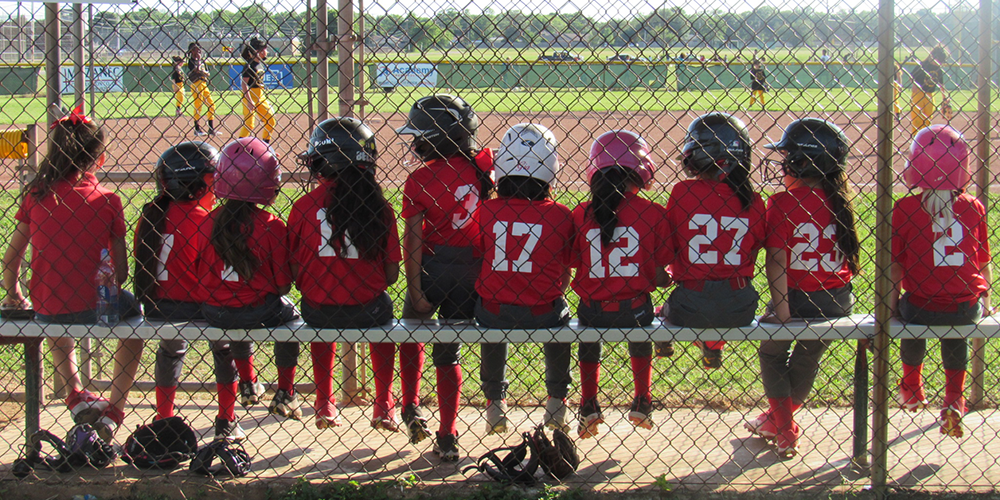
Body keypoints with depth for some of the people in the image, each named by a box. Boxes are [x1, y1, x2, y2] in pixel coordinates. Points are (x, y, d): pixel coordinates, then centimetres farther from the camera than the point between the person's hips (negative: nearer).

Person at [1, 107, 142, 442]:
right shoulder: (107, 201, -7)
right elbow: (121, 270, -6)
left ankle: (75, 393, 25)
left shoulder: (36, 195, -1)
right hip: (93, 307, -3)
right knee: (133, 310, 30)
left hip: (45, 310, 3)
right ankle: (114, 411, 24)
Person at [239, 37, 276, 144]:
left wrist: (265, 98, 19)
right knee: (249, 124, -12)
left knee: (270, 121, 10)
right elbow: (244, 84, -19)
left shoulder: (261, 64, 10)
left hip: (261, 96, 9)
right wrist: (249, 101, -24)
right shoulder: (250, 65, -15)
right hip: (250, 95, -9)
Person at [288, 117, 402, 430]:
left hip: (317, 311, 0)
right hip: (367, 310, 0)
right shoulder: (379, 207, -7)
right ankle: (384, 408, 34)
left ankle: (324, 406, 39)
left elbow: (293, 272, -3)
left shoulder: (303, 207, -8)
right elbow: (392, 274, -2)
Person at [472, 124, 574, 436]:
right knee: (559, 314, 34)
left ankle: (495, 404, 39)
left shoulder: (485, 210, -10)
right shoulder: (560, 215, -10)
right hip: (542, 313, 0)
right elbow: (565, 273, 3)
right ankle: (556, 403, 41)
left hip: (494, 312, 1)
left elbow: (477, 259, 5)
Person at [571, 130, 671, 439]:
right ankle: (642, 403, 38)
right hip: (635, 311, 0)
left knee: (589, 339, 34)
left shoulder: (581, 214, -4)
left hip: (592, 311, 0)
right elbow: (660, 277, -4)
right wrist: (671, 278, 18)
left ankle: (588, 404, 27)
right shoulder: (654, 214, -7)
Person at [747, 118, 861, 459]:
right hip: (838, 301, 5)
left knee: (772, 355, 21)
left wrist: (781, 309, -19)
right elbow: (851, 254, 4)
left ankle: (785, 432, 22)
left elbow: (776, 261, -19)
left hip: (798, 298, -5)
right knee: (806, 362, 24)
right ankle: (778, 419, 40)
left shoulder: (782, 202, -15)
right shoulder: (839, 201, -1)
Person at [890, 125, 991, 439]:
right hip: (968, 308, 2)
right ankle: (954, 400, 28)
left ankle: (912, 389, 47)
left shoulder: (906, 208, -8)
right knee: (955, 332, 36)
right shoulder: (974, 208, 1)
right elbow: (983, 263, 9)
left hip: (922, 306, -2)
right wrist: (985, 303, 23)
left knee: (911, 313, 33)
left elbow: (895, 264, -4)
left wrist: (893, 303, 10)